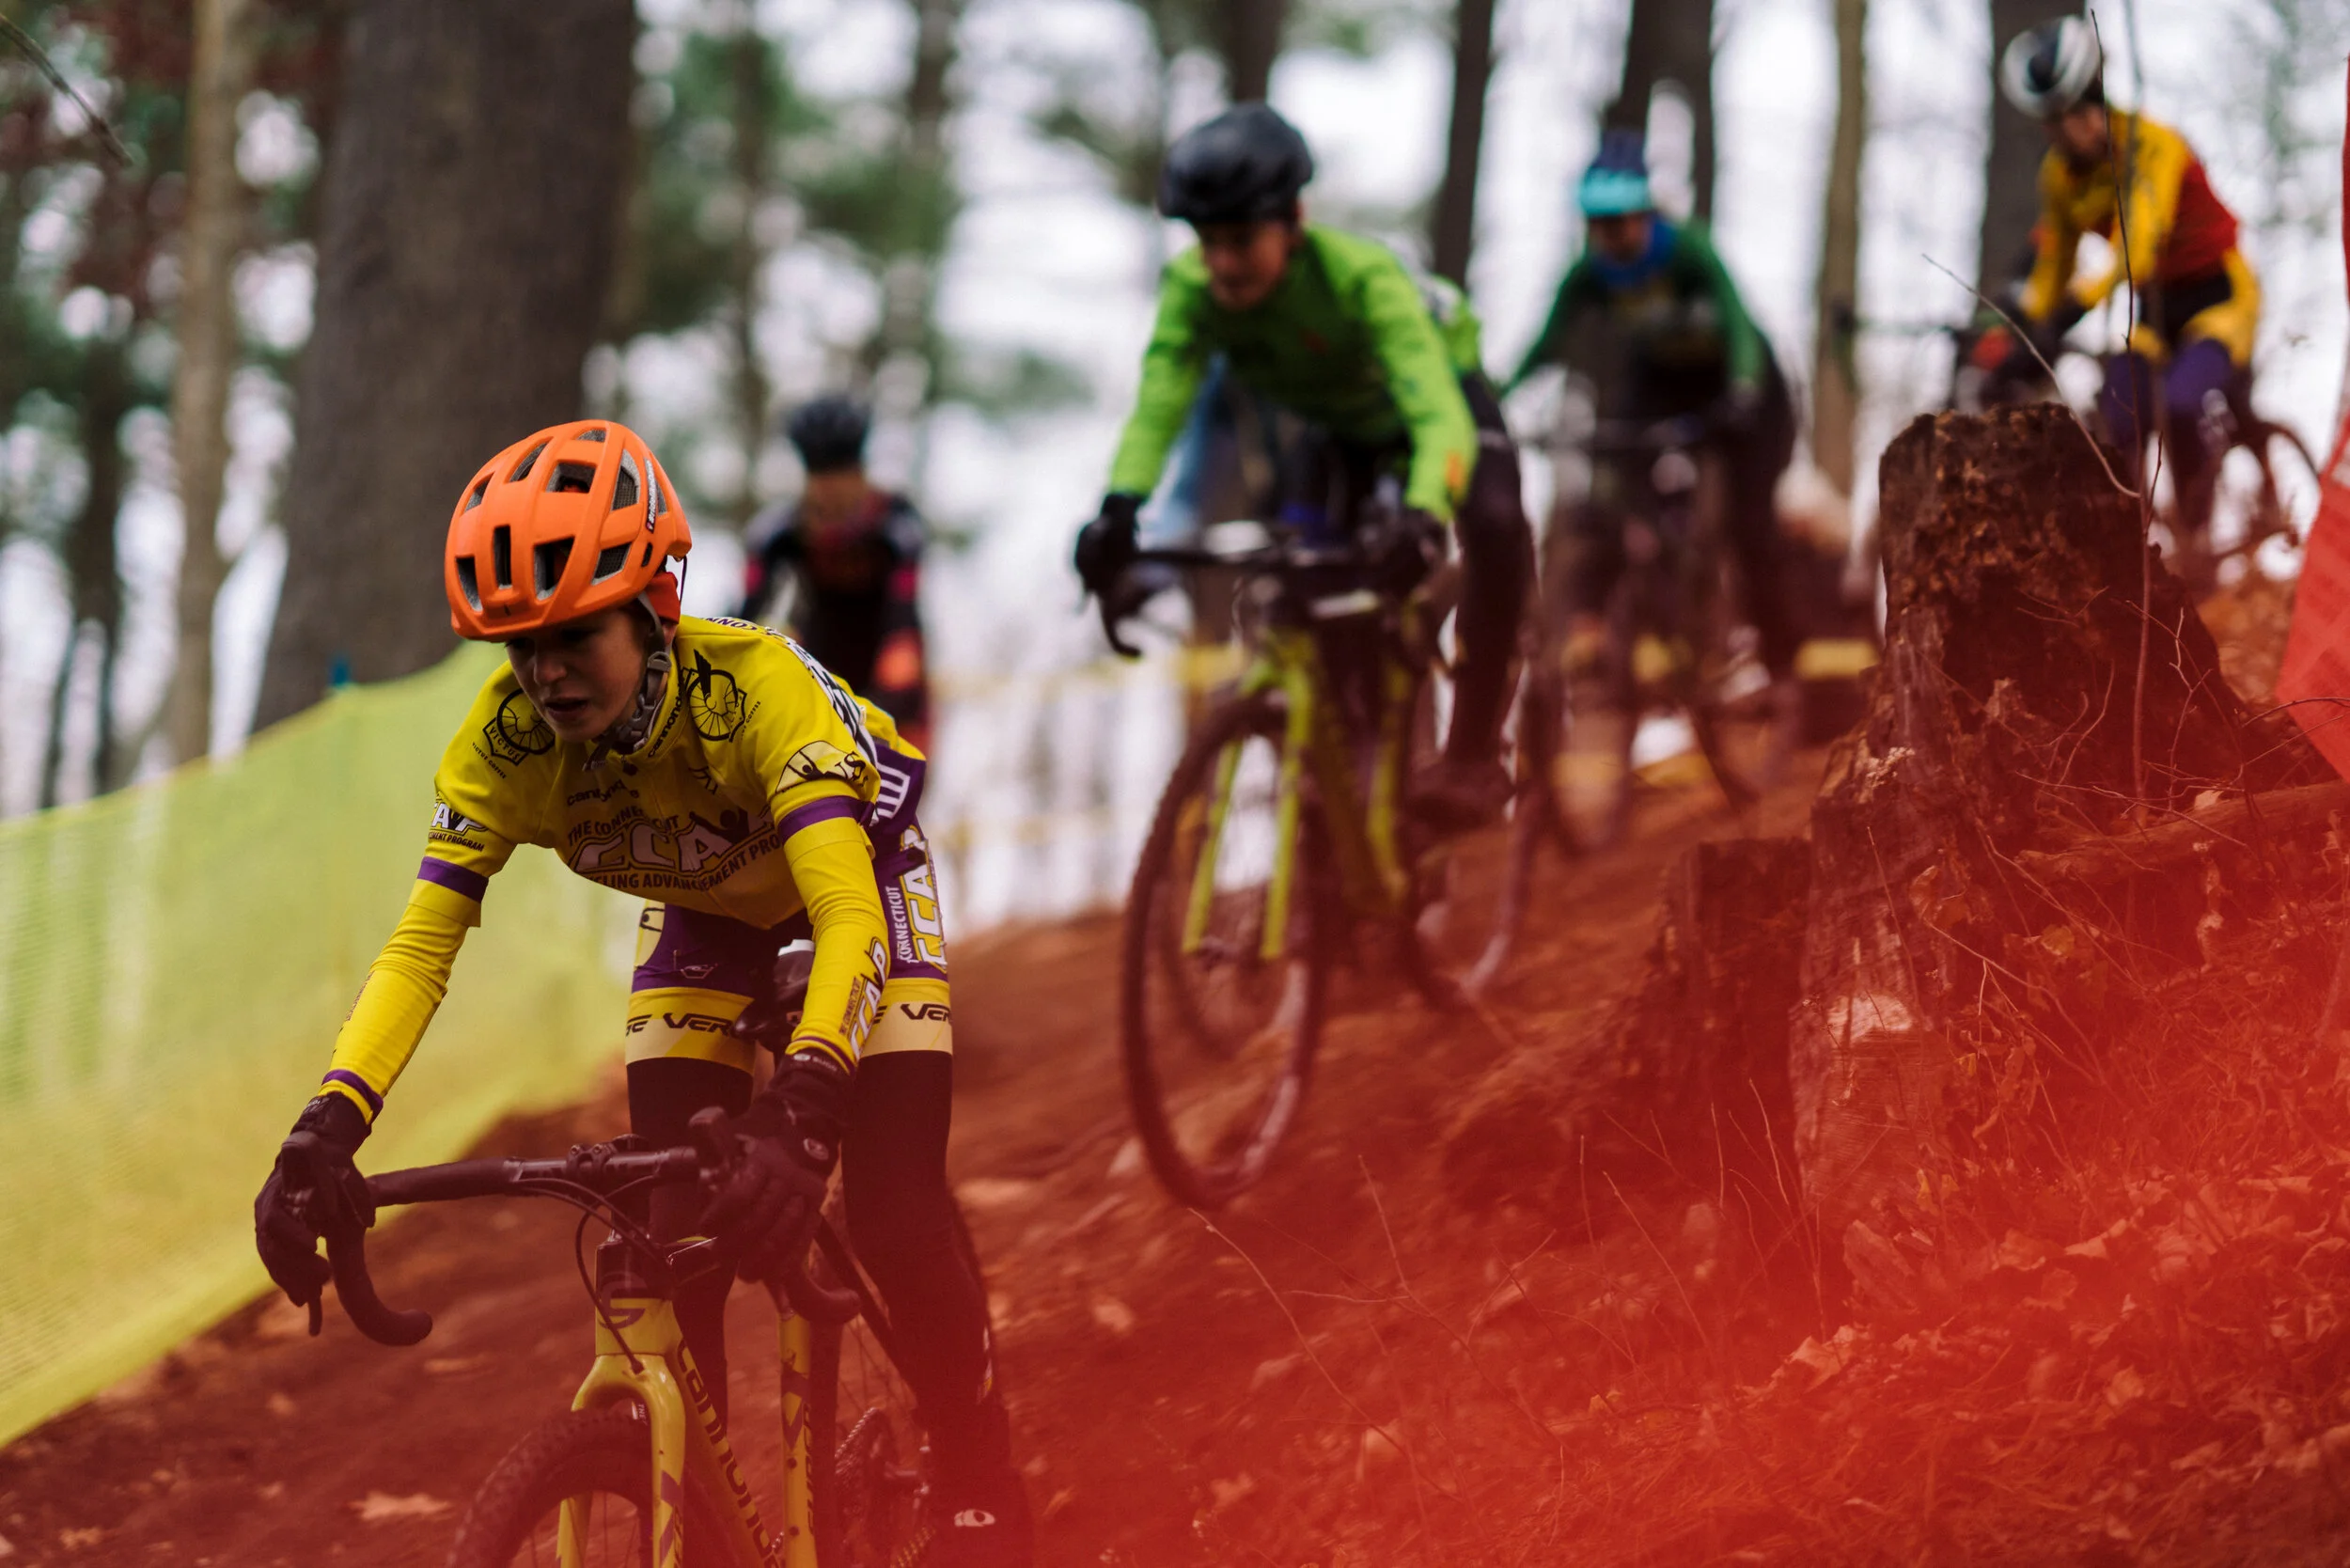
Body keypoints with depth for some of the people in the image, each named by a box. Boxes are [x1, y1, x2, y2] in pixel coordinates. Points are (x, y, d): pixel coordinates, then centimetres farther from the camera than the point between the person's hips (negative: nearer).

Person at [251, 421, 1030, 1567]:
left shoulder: (754, 686, -42)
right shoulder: (505, 740, -30)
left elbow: (849, 918, -50)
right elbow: (419, 946, -31)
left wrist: (801, 1106, -66)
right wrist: (328, 1128, -47)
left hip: (851, 864, -4)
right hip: (707, 906, 4)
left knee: (894, 1218, -16)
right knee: (668, 1216, -10)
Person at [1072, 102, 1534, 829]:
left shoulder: (1360, 275, -42)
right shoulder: (1192, 289, -30)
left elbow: (1439, 416, -52)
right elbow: (1156, 408, -39)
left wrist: (1421, 517, -71)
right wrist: (1118, 512, -58)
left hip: (1439, 381, -4)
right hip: (1331, 420, 4)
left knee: (1493, 519, -31)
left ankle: (1474, 753, -21)